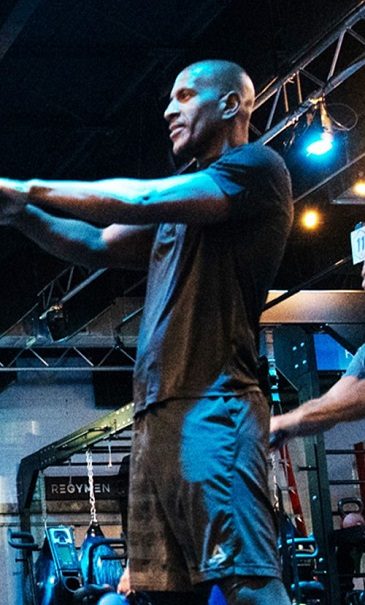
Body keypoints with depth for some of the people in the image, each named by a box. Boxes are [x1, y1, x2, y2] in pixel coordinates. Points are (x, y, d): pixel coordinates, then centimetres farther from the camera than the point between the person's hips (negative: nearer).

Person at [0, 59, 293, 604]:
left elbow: (141, 200, -10)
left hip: (212, 406, -9)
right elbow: (98, 246, 27)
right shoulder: (183, 204, 30)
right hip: (156, 416, 9)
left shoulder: (258, 167, 1)